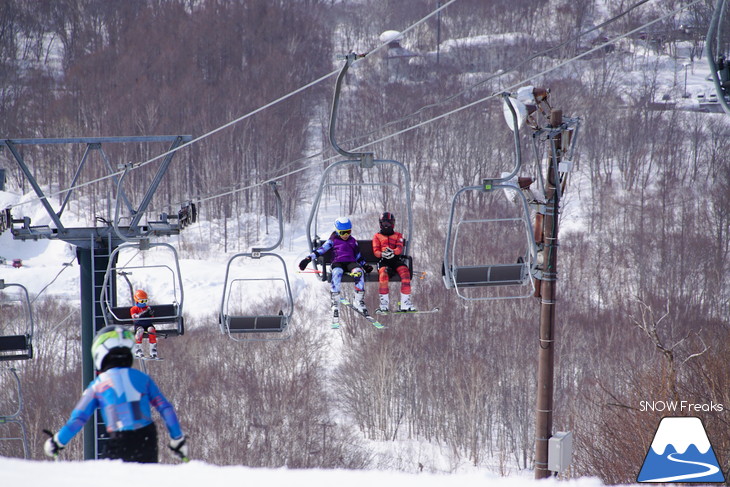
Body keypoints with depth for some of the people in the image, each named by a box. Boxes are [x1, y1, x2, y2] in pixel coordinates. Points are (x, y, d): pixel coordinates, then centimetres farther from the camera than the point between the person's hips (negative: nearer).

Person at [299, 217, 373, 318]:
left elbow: (358, 255, 29)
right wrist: (309, 258, -4)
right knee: (336, 274, -39)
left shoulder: (352, 241, 23)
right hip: (337, 263, -2)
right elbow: (322, 249, 8)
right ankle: (335, 304, -36)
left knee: (359, 272, -33)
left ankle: (359, 302, -26)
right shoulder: (333, 240, 14)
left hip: (351, 262, 2)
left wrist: (365, 265, 14)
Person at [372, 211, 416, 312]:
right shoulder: (377, 236, 18)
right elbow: (376, 251, 4)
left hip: (396, 260, 1)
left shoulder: (398, 235, 19)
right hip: (383, 261, -1)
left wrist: (393, 252, -23)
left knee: (405, 272, -29)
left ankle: (405, 303, -29)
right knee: (383, 274, -35)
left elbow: (400, 249, 1)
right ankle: (384, 303, -34)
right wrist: (382, 254, -21)